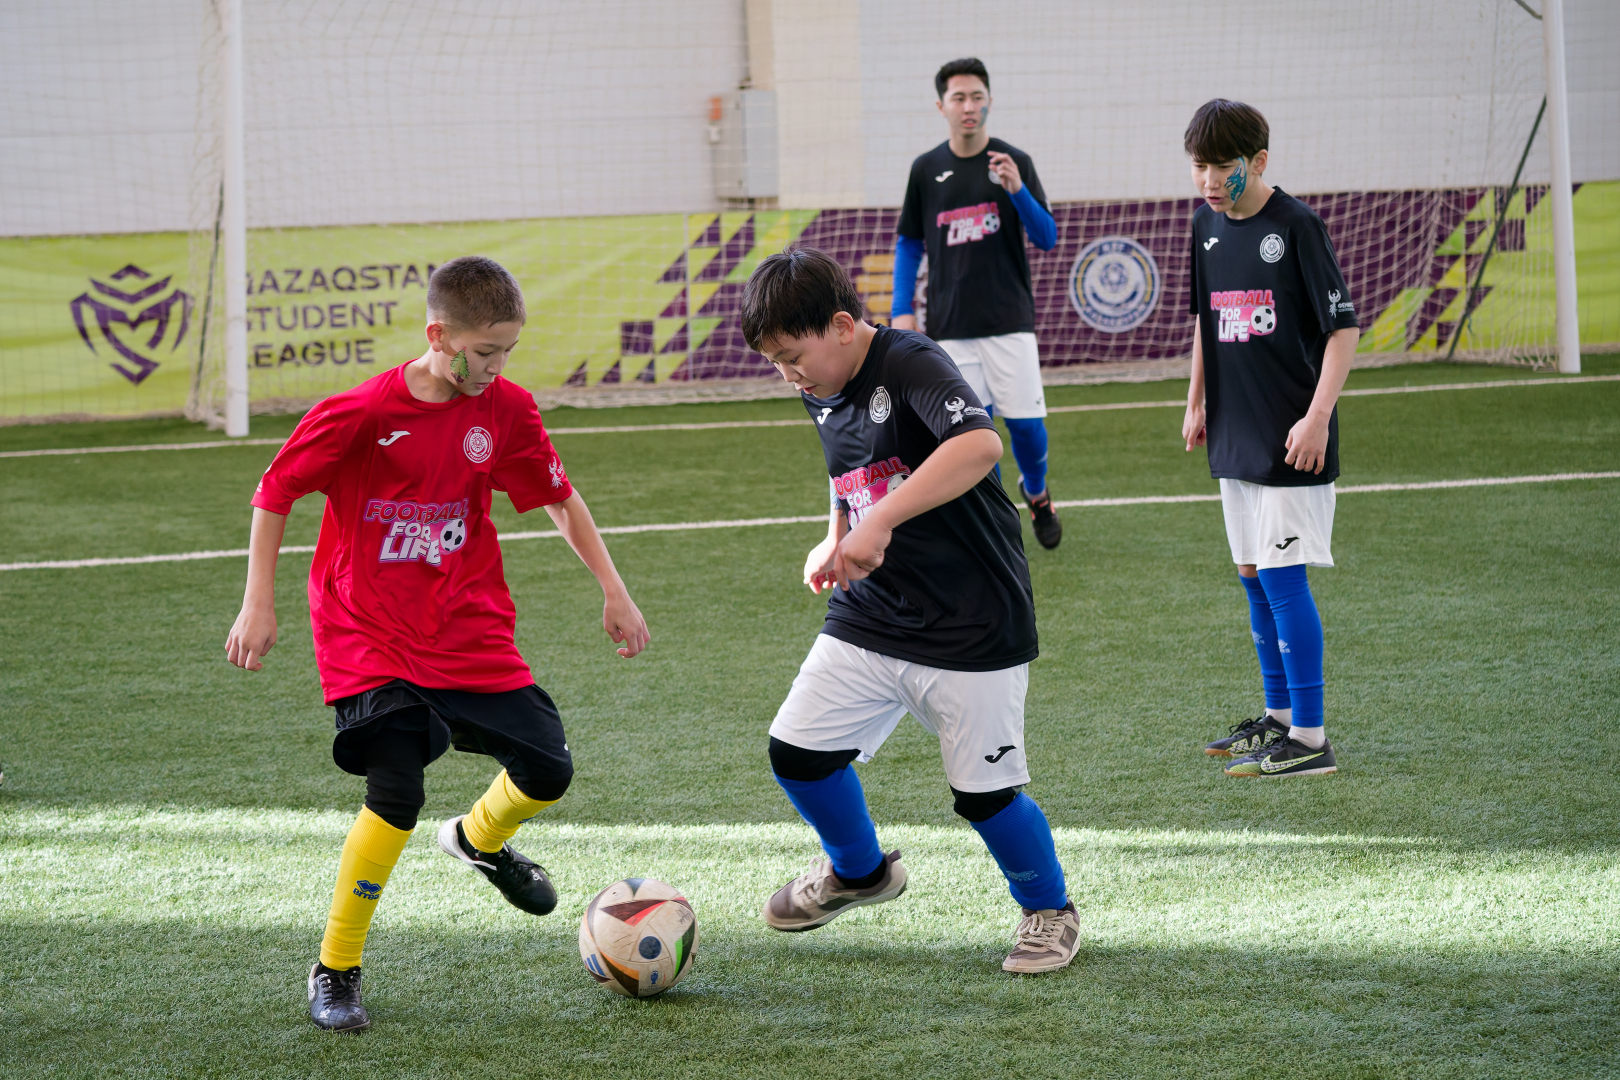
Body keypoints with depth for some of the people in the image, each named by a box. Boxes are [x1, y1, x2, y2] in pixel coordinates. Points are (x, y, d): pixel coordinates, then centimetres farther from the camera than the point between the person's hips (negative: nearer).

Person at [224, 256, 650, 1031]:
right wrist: (259, 603, -7)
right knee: (397, 796, -19)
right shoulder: (361, 414, -17)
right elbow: (274, 493, -6)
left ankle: (478, 840, 36)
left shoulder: (505, 411, -4)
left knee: (548, 770, -2)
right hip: (369, 636, -5)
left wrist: (614, 590, 10)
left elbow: (559, 497, 11)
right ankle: (334, 973, -3)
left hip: (468, 632, 5)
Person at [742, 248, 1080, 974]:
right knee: (796, 751, 0)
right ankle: (859, 871, 28)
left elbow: (980, 444, -39)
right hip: (869, 615, 7)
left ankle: (1049, 910, 26)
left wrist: (880, 522, -42)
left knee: (984, 792, -1)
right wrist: (836, 544, 10)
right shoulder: (823, 396, 6)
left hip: (972, 627, -7)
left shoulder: (911, 365, -20)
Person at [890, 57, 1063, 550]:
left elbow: (1047, 239, -1)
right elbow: (909, 244, 14)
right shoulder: (926, 169, 6)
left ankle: (1036, 491, 25)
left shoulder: (1015, 163, 0)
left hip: (1009, 319, -1)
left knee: (1025, 421, -4)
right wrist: (901, 310, 4)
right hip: (951, 324, 1)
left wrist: (1018, 191, -18)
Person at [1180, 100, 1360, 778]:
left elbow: (1344, 326, -13)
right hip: (1236, 435, 8)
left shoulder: (1296, 225, -13)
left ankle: (1309, 739, -5)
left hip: (1291, 440, -7)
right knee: (1253, 577, 14)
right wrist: (1196, 403, 22)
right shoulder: (1207, 225, 9)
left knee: (1282, 576, -9)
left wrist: (1317, 417, -19)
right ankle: (1278, 716, 27)